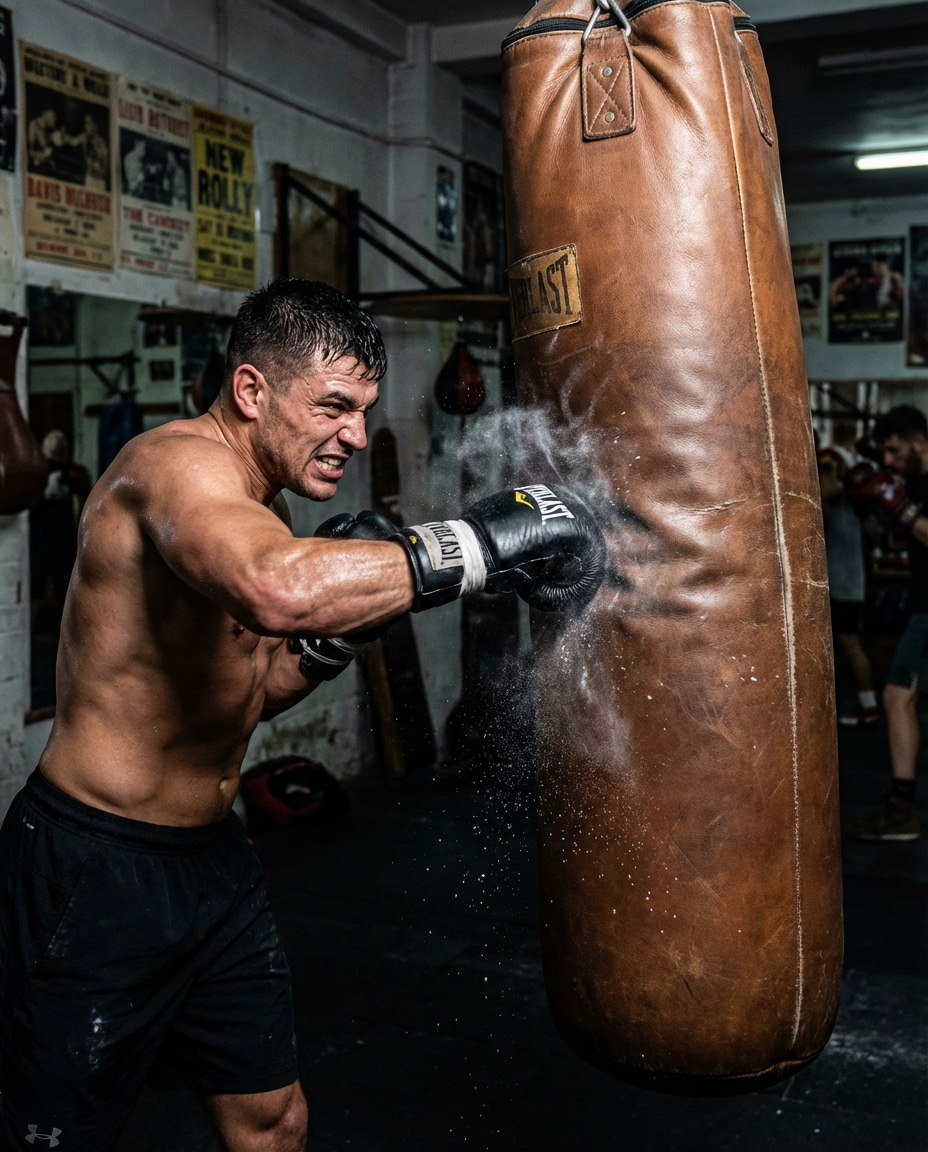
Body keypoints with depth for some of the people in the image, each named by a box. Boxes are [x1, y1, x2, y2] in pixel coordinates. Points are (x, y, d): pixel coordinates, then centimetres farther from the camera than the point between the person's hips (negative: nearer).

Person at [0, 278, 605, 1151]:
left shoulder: (262, 505, 9)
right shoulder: (179, 463, -21)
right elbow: (276, 587, -45)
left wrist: (338, 634, -3)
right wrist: (477, 545, -36)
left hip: (210, 853, 9)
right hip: (95, 868, -9)